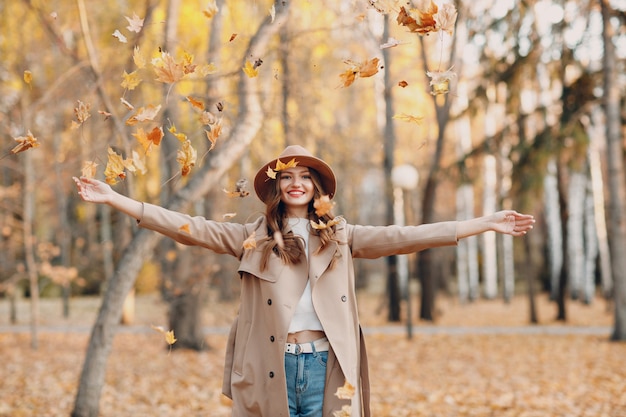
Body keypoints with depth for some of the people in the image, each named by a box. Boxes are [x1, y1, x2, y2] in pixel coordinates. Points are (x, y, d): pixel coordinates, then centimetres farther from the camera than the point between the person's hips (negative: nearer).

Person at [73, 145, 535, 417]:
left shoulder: (341, 238, 11)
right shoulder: (252, 238, 9)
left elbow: (402, 237, 6)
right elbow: (192, 228, 3)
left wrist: (487, 223, 0)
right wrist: (114, 198, -3)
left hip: (323, 364, 1)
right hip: (271, 366, 0)